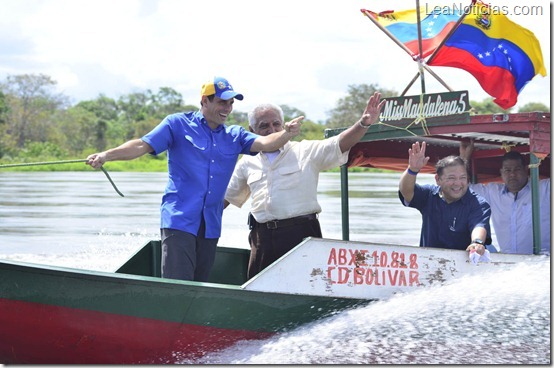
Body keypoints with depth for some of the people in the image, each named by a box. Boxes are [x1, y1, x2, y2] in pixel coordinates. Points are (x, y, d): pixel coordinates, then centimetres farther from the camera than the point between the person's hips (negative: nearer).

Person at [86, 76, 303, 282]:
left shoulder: (234, 136, 13)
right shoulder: (178, 124, 1)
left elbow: (265, 143, -1)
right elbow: (143, 145, -6)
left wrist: (287, 133, -23)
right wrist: (106, 156, -21)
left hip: (211, 227, 5)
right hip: (179, 221, -5)